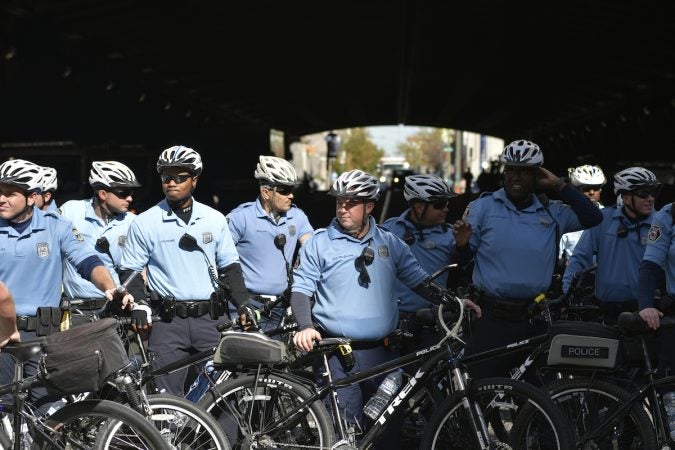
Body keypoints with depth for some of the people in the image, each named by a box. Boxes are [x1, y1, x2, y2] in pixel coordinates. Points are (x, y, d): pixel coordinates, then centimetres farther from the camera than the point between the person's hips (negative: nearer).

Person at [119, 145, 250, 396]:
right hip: (169, 321, -2)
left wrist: (243, 305, 2)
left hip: (211, 318, 2)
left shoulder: (214, 219, 8)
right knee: (167, 398, -1)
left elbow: (229, 267, 12)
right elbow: (130, 271, 4)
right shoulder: (144, 223, 1)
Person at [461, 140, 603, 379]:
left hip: (534, 319, 3)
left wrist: (558, 185, -1)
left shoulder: (551, 213, 10)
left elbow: (592, 217, 0)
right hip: (491, 317, -2)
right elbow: (462, 257, 2)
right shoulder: (482, 207, 3)